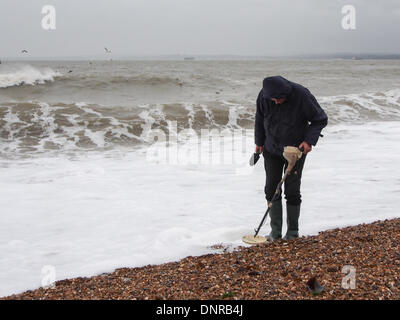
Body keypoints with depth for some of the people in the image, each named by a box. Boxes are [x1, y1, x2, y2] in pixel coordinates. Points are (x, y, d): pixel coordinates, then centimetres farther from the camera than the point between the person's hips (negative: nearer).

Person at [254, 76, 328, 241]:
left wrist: (309, 140, -24)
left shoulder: (301, 95, -25)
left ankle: (293, 230, 15)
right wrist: (259, 142, 13)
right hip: (272, 149, 3)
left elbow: (321, 119, -12)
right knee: (271, 189, 2)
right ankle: (275, 230, 11)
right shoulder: (264, 95, -15)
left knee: (292, 191, -1)